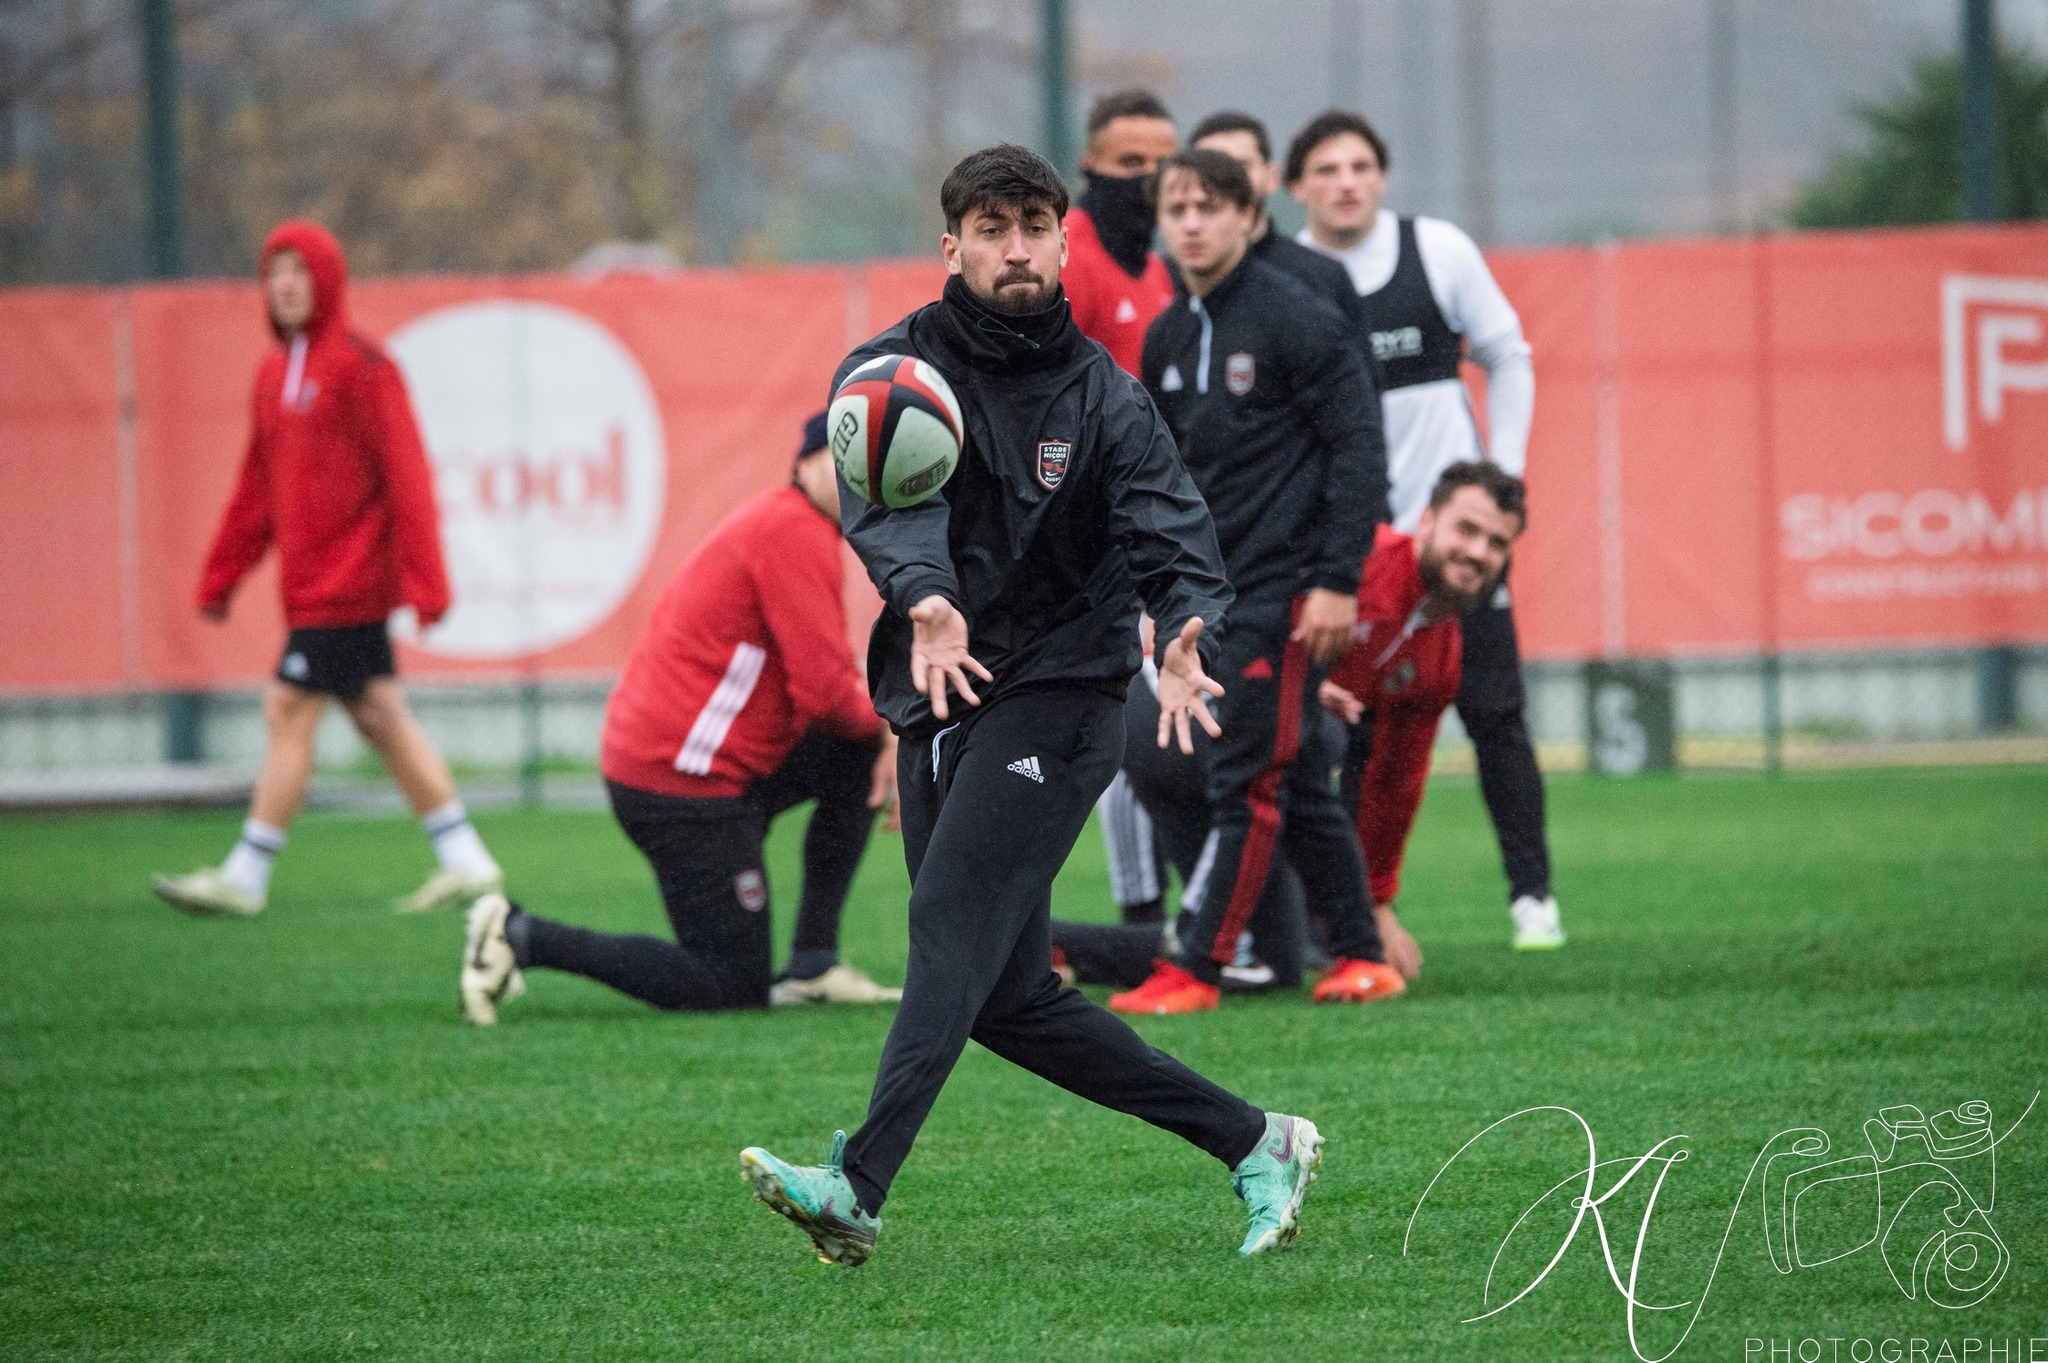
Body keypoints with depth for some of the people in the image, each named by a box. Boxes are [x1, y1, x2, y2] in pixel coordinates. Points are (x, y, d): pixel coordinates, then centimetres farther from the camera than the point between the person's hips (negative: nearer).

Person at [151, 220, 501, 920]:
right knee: (381, 719, 10)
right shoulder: (275, 372, 14)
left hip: (344, 584, -9)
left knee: (289, 712, -7)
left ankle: (245, 877, -2)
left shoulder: (360, 366, -12)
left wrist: (425, 579, -19)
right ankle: (466, 863, 14)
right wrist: (220, 576, 18)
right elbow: (258, 485, 20)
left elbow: (406, 473, -15)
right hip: (313, 584, 9)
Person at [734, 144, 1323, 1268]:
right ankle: (1253, 1141, 17)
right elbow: (887, 498, -19)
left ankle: (859, 1191, -34)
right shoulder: (893, 371, 1)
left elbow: (1173, 532, -15)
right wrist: (924, 599, -41)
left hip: (1054, 701, -4)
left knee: (954, 934, -21)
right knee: (1009, 999, 6)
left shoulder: (1104, 401, -1)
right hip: (935, 708, 4)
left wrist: (1185, 638, -38)